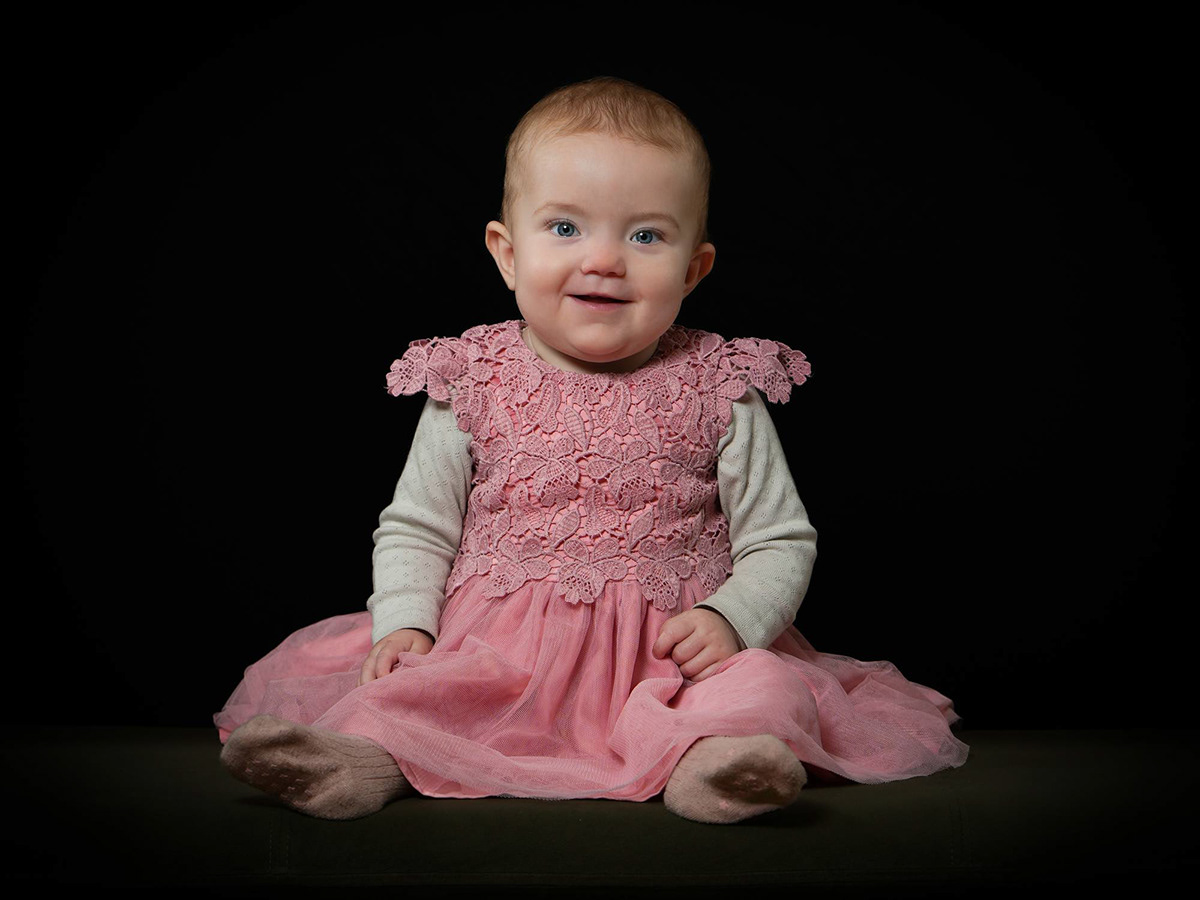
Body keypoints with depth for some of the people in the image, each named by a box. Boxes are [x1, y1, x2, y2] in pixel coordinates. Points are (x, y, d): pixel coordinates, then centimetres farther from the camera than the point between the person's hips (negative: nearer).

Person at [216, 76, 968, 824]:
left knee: (764, 691, -29)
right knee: (399, 687, -24)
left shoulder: (721, 390, 1)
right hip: (498, 648, 2)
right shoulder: (470, 383, 4)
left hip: (667, 658, -1)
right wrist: (404, 620, -8)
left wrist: (731, 618, -14)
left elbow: (781, 542, 5)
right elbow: (415, 529, 11)